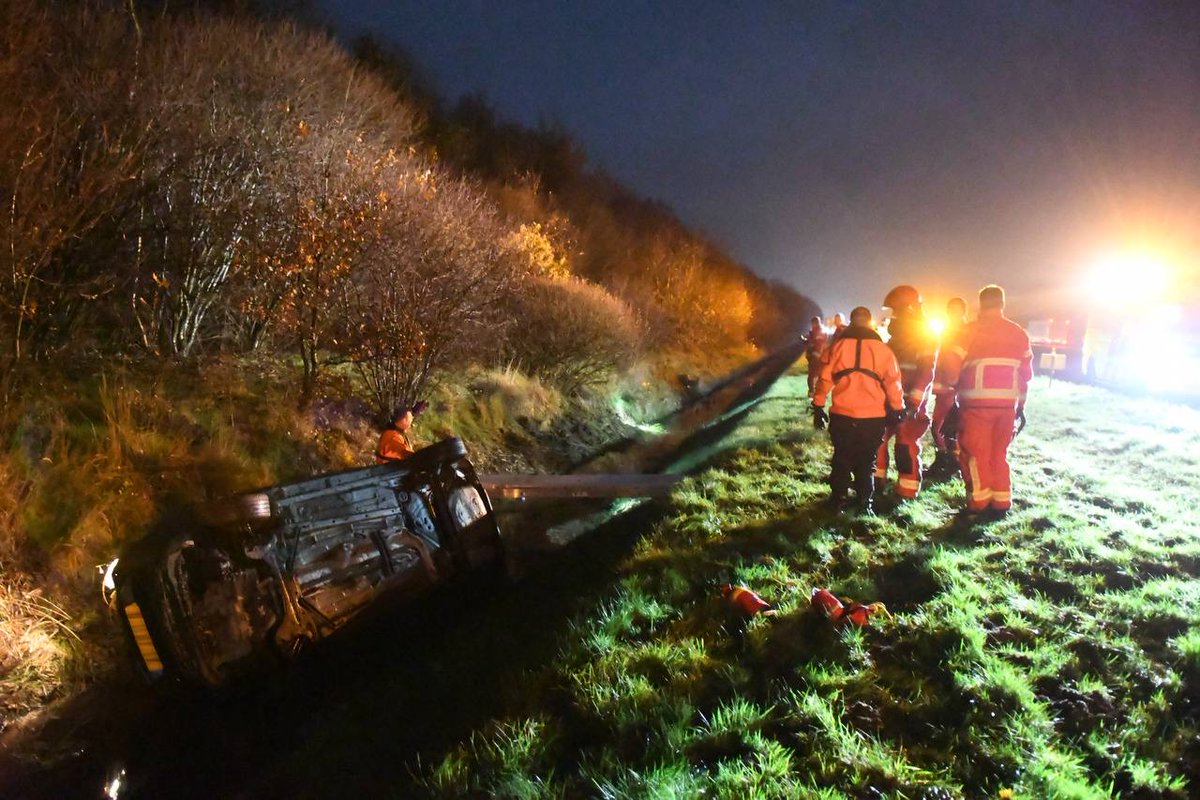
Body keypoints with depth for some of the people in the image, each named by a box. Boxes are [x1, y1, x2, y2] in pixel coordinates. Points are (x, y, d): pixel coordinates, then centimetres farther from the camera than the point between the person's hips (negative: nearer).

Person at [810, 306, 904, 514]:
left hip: (842, 415, 0)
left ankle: (838, 501, 15)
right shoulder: (882, 349, 2)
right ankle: (864, 504, 10)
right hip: (873, 417, 0)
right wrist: (897, 410, 13)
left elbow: (825, 378, 2)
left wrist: (818, 407, 9)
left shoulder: (838, 345, 2)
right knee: (866, 462, 11)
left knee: (842, 459, 13)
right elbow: (893, 382, 3)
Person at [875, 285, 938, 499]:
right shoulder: (897, 335, 17)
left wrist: (914, 403, -24)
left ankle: (907, 491, -1)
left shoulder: (925, 336, -10)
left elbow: (926, 372, -18)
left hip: (911, 402, -8)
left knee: (906, 444, -8)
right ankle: (876, 480, 22)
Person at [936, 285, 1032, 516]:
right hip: (1007, 402, 5)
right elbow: (1025, 373, 13)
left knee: (974, 453, 5)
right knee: (999, 453, 15)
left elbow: (951, 365, -11)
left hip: (977, 402, -4)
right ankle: (1001, 502, 16)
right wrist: (1021, 404, 20)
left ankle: (979, 502, 2)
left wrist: (952, 384, 9)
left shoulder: (970, 330, -6)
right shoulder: (1019, 333, 10)